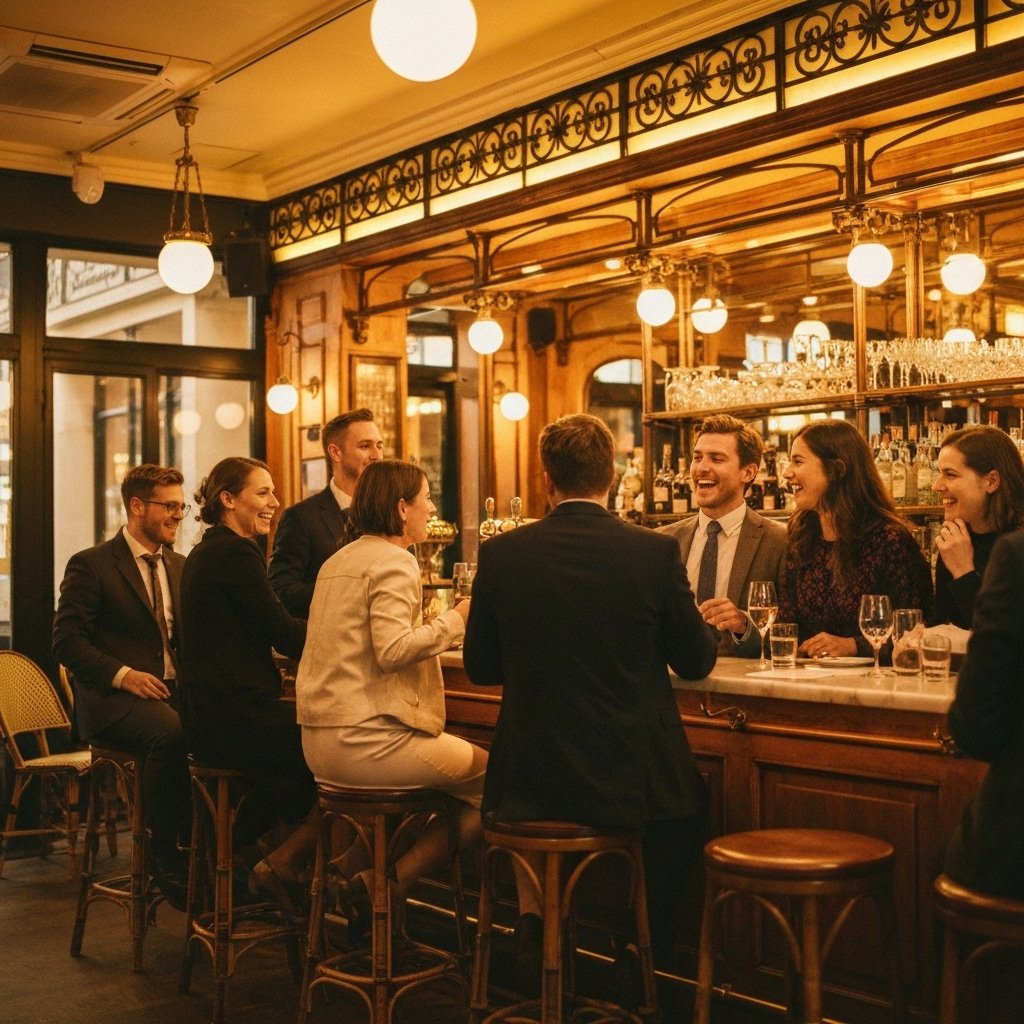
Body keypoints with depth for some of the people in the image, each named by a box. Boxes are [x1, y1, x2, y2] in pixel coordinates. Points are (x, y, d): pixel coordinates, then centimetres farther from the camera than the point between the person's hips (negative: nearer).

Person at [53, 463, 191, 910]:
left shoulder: (181, 567, 19)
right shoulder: (91, 565, 0)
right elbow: (67, 641, -7)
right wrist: (123, 674, -21)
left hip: (173, 689, 5)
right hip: (112, 699, -5)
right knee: (171, 734, -37)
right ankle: (165, 855, -19)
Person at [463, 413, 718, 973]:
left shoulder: (500, 554, -7)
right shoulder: (656, 552, -11)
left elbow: (480, 668, 5)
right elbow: (697, 662, 1)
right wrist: (706, 624, 23)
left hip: (530, 782, 2)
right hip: (632, 782, -2)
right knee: (689, 801, 30)